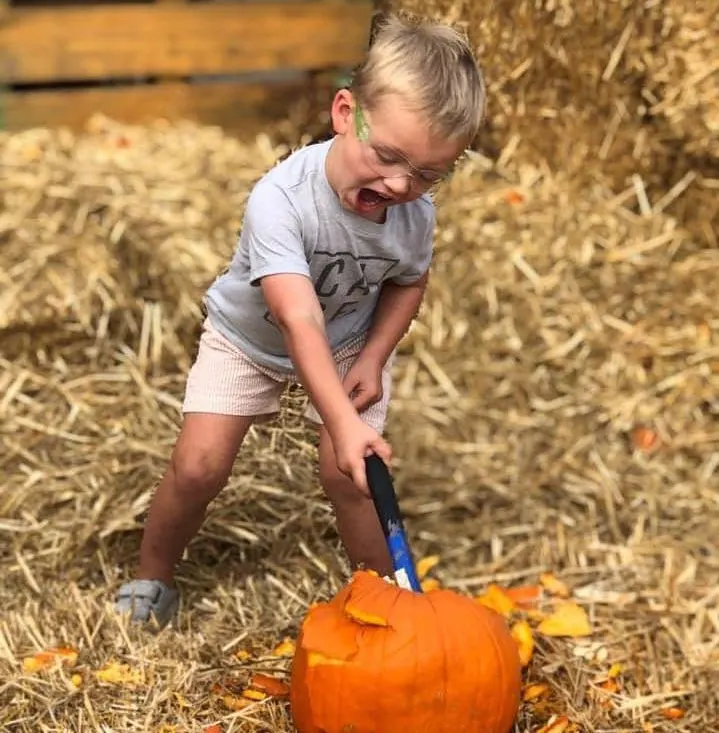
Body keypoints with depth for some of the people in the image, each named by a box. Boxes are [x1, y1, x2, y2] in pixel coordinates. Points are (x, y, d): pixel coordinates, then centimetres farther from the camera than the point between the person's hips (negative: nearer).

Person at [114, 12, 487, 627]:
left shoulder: (416, 214, -25)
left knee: (350, 476, -10)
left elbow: (408, 283, -2)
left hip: (352, 341, 2)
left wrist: (373, 359, -15)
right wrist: (344, 423, -57)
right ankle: (152, 576, 20)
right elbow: (300, 322, -48)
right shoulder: (280, 199, -40)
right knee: (198, 466, -7)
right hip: (249, 335, -2)